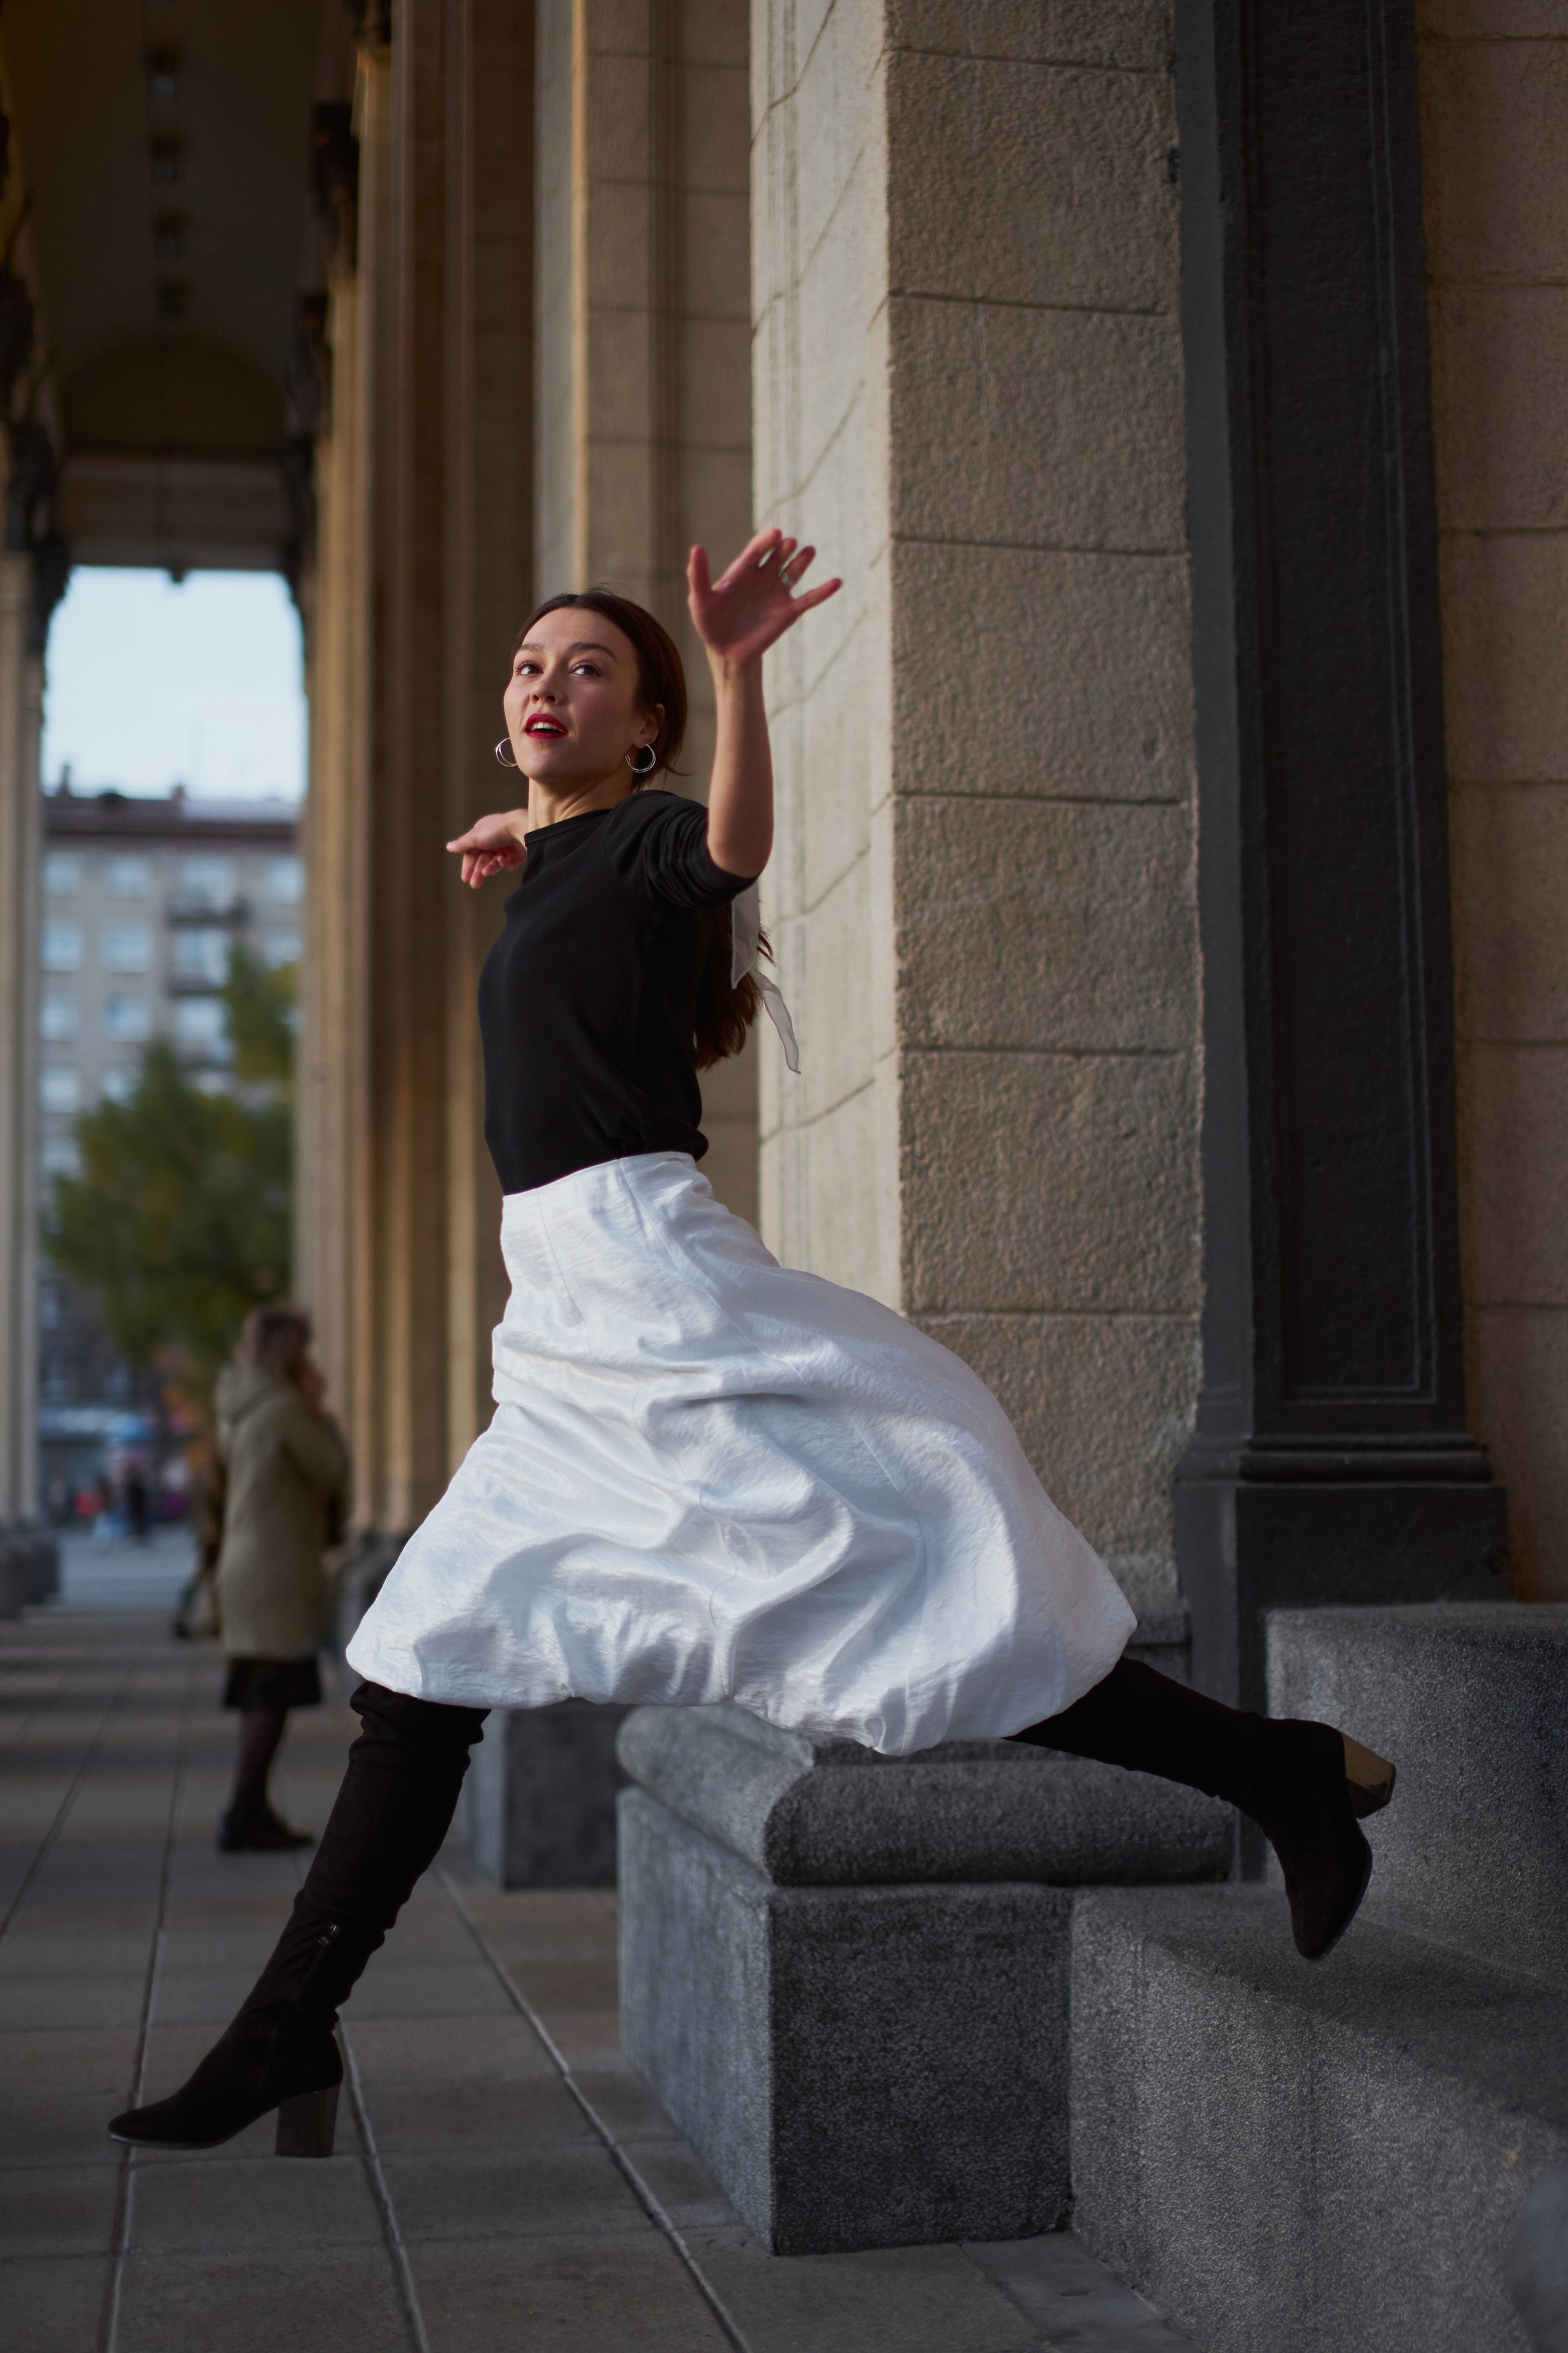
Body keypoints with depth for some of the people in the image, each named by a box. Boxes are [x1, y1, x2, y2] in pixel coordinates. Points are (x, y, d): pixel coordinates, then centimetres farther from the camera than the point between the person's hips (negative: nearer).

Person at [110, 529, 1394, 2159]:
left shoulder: (644, 839, -6)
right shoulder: (565, 860, 17)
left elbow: (733, 842, -32)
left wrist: (737, 668, -48)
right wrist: (525, 836, 30)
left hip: (650, 1277, -9)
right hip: (573, 1328, 9)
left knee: (913, 1601, -9)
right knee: (423, 1666, 10)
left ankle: (1291, 1777, 3)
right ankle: (290, 2023, 20)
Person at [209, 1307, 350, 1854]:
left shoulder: (239, 1409, 13)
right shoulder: (287, 1408, -15)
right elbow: (334, 1472, -9)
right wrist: (319, 1409, -2)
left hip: (247, 1568, 10)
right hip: (277, 1574, -10)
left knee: (260, 1698, 13)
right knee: (272, 1697, -8)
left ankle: (255, 1814, 17)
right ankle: (241, 1820, -9)